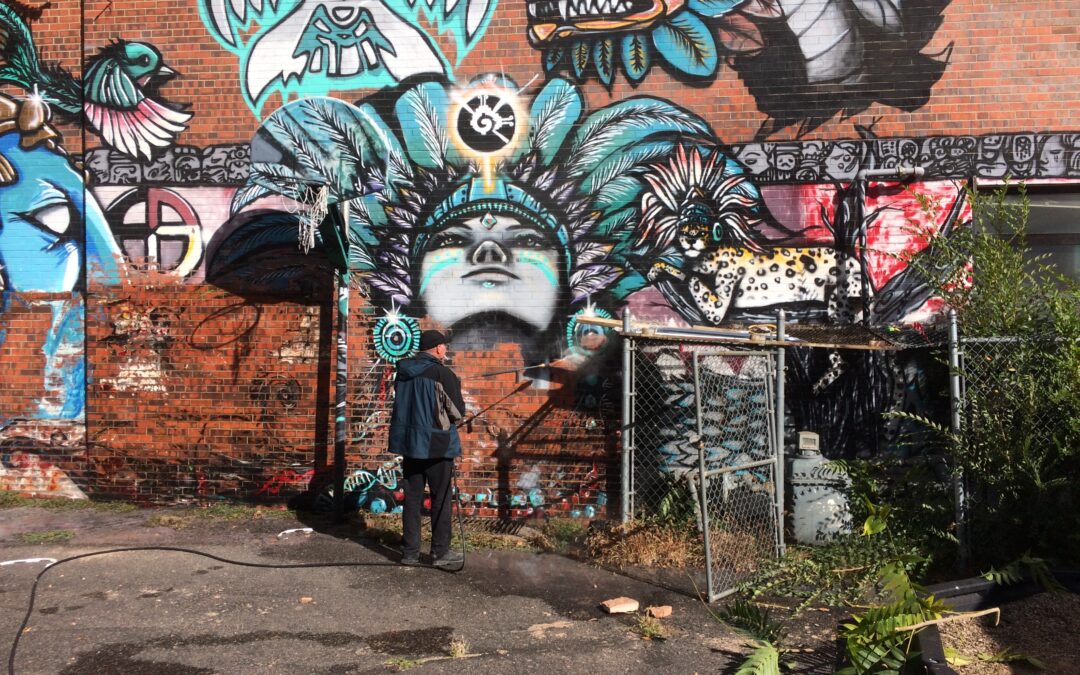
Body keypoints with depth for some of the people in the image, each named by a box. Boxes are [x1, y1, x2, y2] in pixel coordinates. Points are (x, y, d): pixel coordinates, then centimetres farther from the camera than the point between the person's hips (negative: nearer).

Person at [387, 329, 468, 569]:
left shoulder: (404, 372, 5)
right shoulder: (442, 374, -14)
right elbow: (458, 412, -11)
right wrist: (448, 422, 9)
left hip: (409, 442, 6)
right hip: (436, 444, -6)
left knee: (412, 497, 11)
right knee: (441, 499, 3)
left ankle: (410, 551, 16)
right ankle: (441, 552, 7)